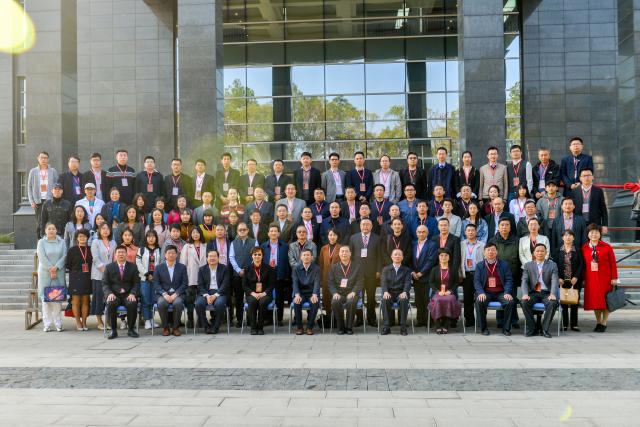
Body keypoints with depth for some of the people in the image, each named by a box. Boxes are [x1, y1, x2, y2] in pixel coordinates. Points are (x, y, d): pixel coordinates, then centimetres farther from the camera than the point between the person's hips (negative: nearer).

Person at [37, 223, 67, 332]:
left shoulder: (61, 242, 9)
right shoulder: (41, 242, 5)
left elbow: (64, 256, 0)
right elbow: (42, 257, -5)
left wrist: (56, 267, -12)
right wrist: (50, 269, -12)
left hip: (59, 273, 1)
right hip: (45, 273, 0)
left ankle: (58, 323, 2)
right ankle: (47, 324, 5)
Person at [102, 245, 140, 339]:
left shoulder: (132, 266, 10)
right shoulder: (109, 267, 9)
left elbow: (136, 283, 6)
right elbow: (105, 284, 4)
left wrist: (132, 294, -13)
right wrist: (109, 293, -16)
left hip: (128, 294, 0)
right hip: (114, 295, 0)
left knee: (132, 304, -32)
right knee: (111, 304, -34)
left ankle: (131, 329, -14)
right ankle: (113, 330, -18)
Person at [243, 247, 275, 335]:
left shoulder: (268, 268, 6)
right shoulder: (248, 269, 9)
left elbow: (272, 284, 3)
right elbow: (244, 285, 6)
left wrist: (264, 293, -14)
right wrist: (252, 293, -12)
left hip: (265, 294, -1)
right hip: (251, 294, 1)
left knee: (262, 302, -34)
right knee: (252, 301, -34)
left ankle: (260, 327, -20)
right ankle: (253, 327, -21)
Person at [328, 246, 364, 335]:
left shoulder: (357, 267, 10)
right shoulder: (334, 267, 14)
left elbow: (360, 283, 3)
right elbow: (331, 283, 8)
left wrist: (353, 292, -14)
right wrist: (335, 293, -11)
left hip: (351, 293, -1)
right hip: (339, 293, 1)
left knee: (351, 303, -35)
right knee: (335, 303, -32)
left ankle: (349, 327, -18)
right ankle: (340, 327, -15)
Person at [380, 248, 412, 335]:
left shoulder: (406, 270, 15)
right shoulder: (386, 269, 16)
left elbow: (408, 282, 0)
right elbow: (383, 282, 2)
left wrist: (404, 292, -21)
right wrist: (385, 292, -19)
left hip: (401, 293, 0)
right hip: (389, 293, 1)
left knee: (404, 301, -35)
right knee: (385, 301, -33)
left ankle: (403, 327, -27)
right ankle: (386, 327, -27)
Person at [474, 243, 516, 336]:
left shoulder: (504, 264, 10)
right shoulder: (480, 265, 11)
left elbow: (509, 280, 4)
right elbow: (476, 281, 3)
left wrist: (507, 293, -13)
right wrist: (481, 293, -16)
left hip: (500, 293, 0)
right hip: (486, 293, 0)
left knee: (510, 302, -28)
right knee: (479, 302, -31)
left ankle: (506, 328, -11)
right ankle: (484, 328, -13)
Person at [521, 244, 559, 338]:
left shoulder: (552, 265, 9)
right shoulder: (528, 265, 11)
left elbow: (554, 281, -5)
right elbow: (524, 281, 1)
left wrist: (553, 294, -24)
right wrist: (525, 294, -18)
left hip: (546, 293, -1)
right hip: (533, 292, 1)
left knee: (553, 303, -33)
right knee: (524, 302, -30)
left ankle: (545, 329, -17)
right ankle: (531, 328, -14)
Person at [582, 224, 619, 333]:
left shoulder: (607, 247, -1)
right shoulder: (584, 248, 4)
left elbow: (613, 263, -1)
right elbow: (583, 264, 7)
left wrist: (614, 278, -4)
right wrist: (583, 279, 5)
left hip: (605, 278, -2)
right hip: (591, 278, 2)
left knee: (605, 301, 3)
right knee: (594, 300, 5)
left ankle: (604, 323, 12)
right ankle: (598, 322, 18)